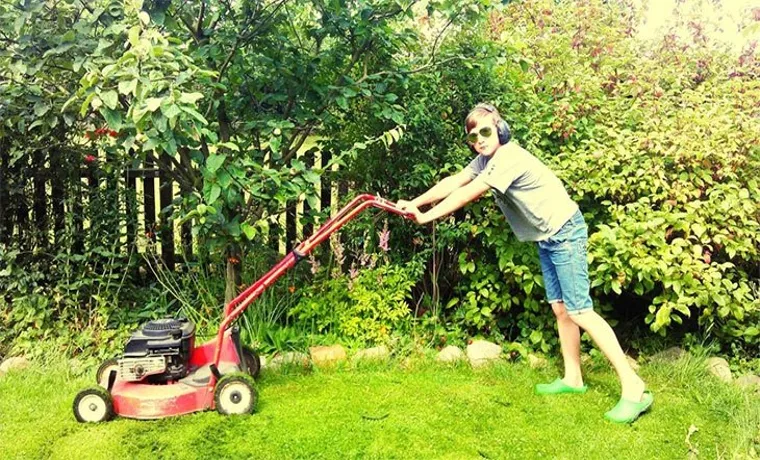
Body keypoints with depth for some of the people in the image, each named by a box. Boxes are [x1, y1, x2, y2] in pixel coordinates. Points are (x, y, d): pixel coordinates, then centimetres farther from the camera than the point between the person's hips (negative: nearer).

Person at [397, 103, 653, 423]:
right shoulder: (485, 160, 5)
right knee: (560, 309, 11)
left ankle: (633, 388, -8)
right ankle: (573, 378, 21)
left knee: (579, 311, -12)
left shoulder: (509, 158, -24)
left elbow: (466, 195, -24)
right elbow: (452, 183, 4)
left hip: (564, 232, -9)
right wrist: (413, 203, -3)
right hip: (546, 238, 10)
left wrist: (425, 216, -16)